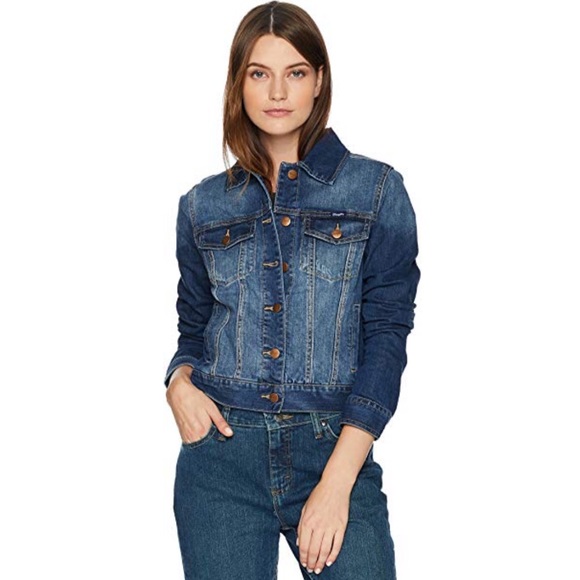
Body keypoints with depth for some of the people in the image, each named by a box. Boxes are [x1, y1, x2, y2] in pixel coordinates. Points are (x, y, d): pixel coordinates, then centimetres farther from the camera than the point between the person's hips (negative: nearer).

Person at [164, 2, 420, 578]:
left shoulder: (376, 189, 1)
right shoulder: (203, 205, 10)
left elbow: (387, 334, -5)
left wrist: (337, 481, -13)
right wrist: (180, 382, -6)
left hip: (335, 450, -2)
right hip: (221, 451, 2)